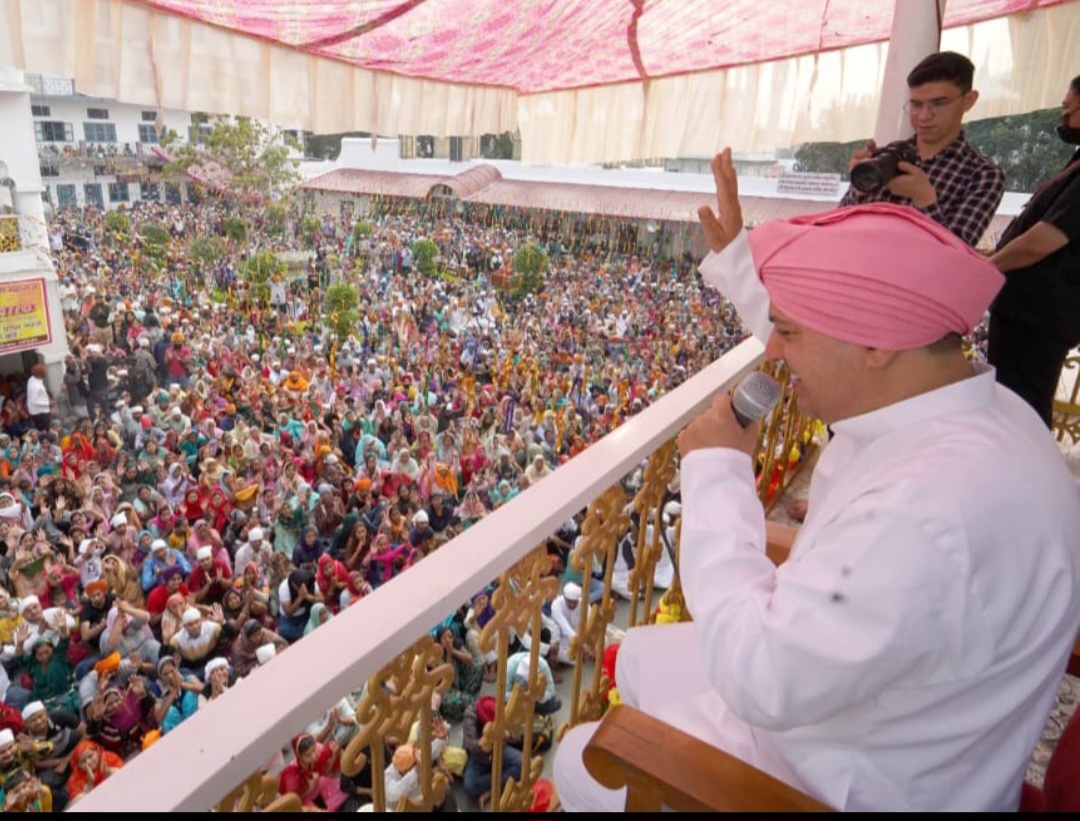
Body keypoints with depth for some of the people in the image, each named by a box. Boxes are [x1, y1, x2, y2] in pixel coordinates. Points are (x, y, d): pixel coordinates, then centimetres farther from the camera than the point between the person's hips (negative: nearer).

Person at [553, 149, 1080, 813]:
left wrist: (717, 470, -28)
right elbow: (814, 337, 10)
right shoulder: (958, 409, -10)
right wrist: (734, 257, 20)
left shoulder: (930, 511, -41)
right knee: (641, 657, 23)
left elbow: (758, 677, -36)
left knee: (580, 763, 7)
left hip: (852, 782, -8)